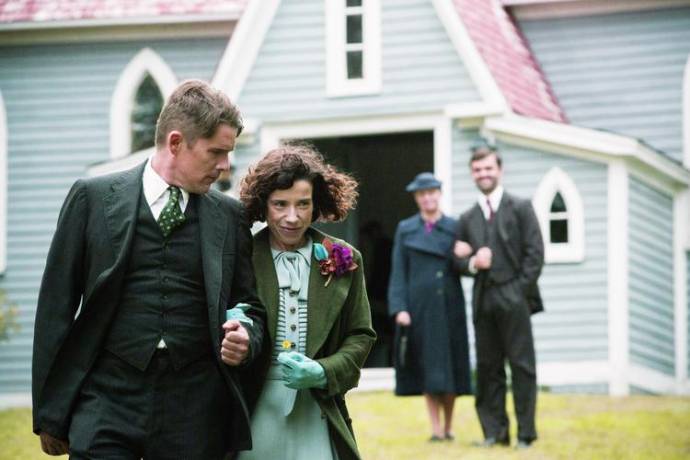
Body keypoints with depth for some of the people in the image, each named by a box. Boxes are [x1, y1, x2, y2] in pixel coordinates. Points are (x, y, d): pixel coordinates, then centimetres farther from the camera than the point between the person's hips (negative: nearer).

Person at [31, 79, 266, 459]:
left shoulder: (228, 215, 11)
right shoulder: (92, 197, 4)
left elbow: (249, 306, 21)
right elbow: (56, 308, 4)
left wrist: (246, 340, -4)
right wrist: (50, 415, 1)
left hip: (194, 411, 2)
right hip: (110, 397, -2)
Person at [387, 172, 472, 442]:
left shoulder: (455, 228, 7)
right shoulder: (405, 230, 6)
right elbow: (398, 273, 2)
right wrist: (399, 308, -7)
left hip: (449, 307, 0)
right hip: (419, 306, 0)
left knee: (449, 366, 3)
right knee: (427, 367, -1)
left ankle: (449, 427, 13)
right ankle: (436, 429, 2)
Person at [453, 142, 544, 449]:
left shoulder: (520, 208, 5)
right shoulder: (468, 219, 16)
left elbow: (535, 253, -2)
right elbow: (458, 261, 16)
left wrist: (521, 290, -10)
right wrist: (471, 263, -6)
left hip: (513, 299, -4)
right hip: (483, 301, 4)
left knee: (522, 366, -4)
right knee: (488, 368, 4)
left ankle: (525, 433, -2)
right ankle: (494, 432, 8)